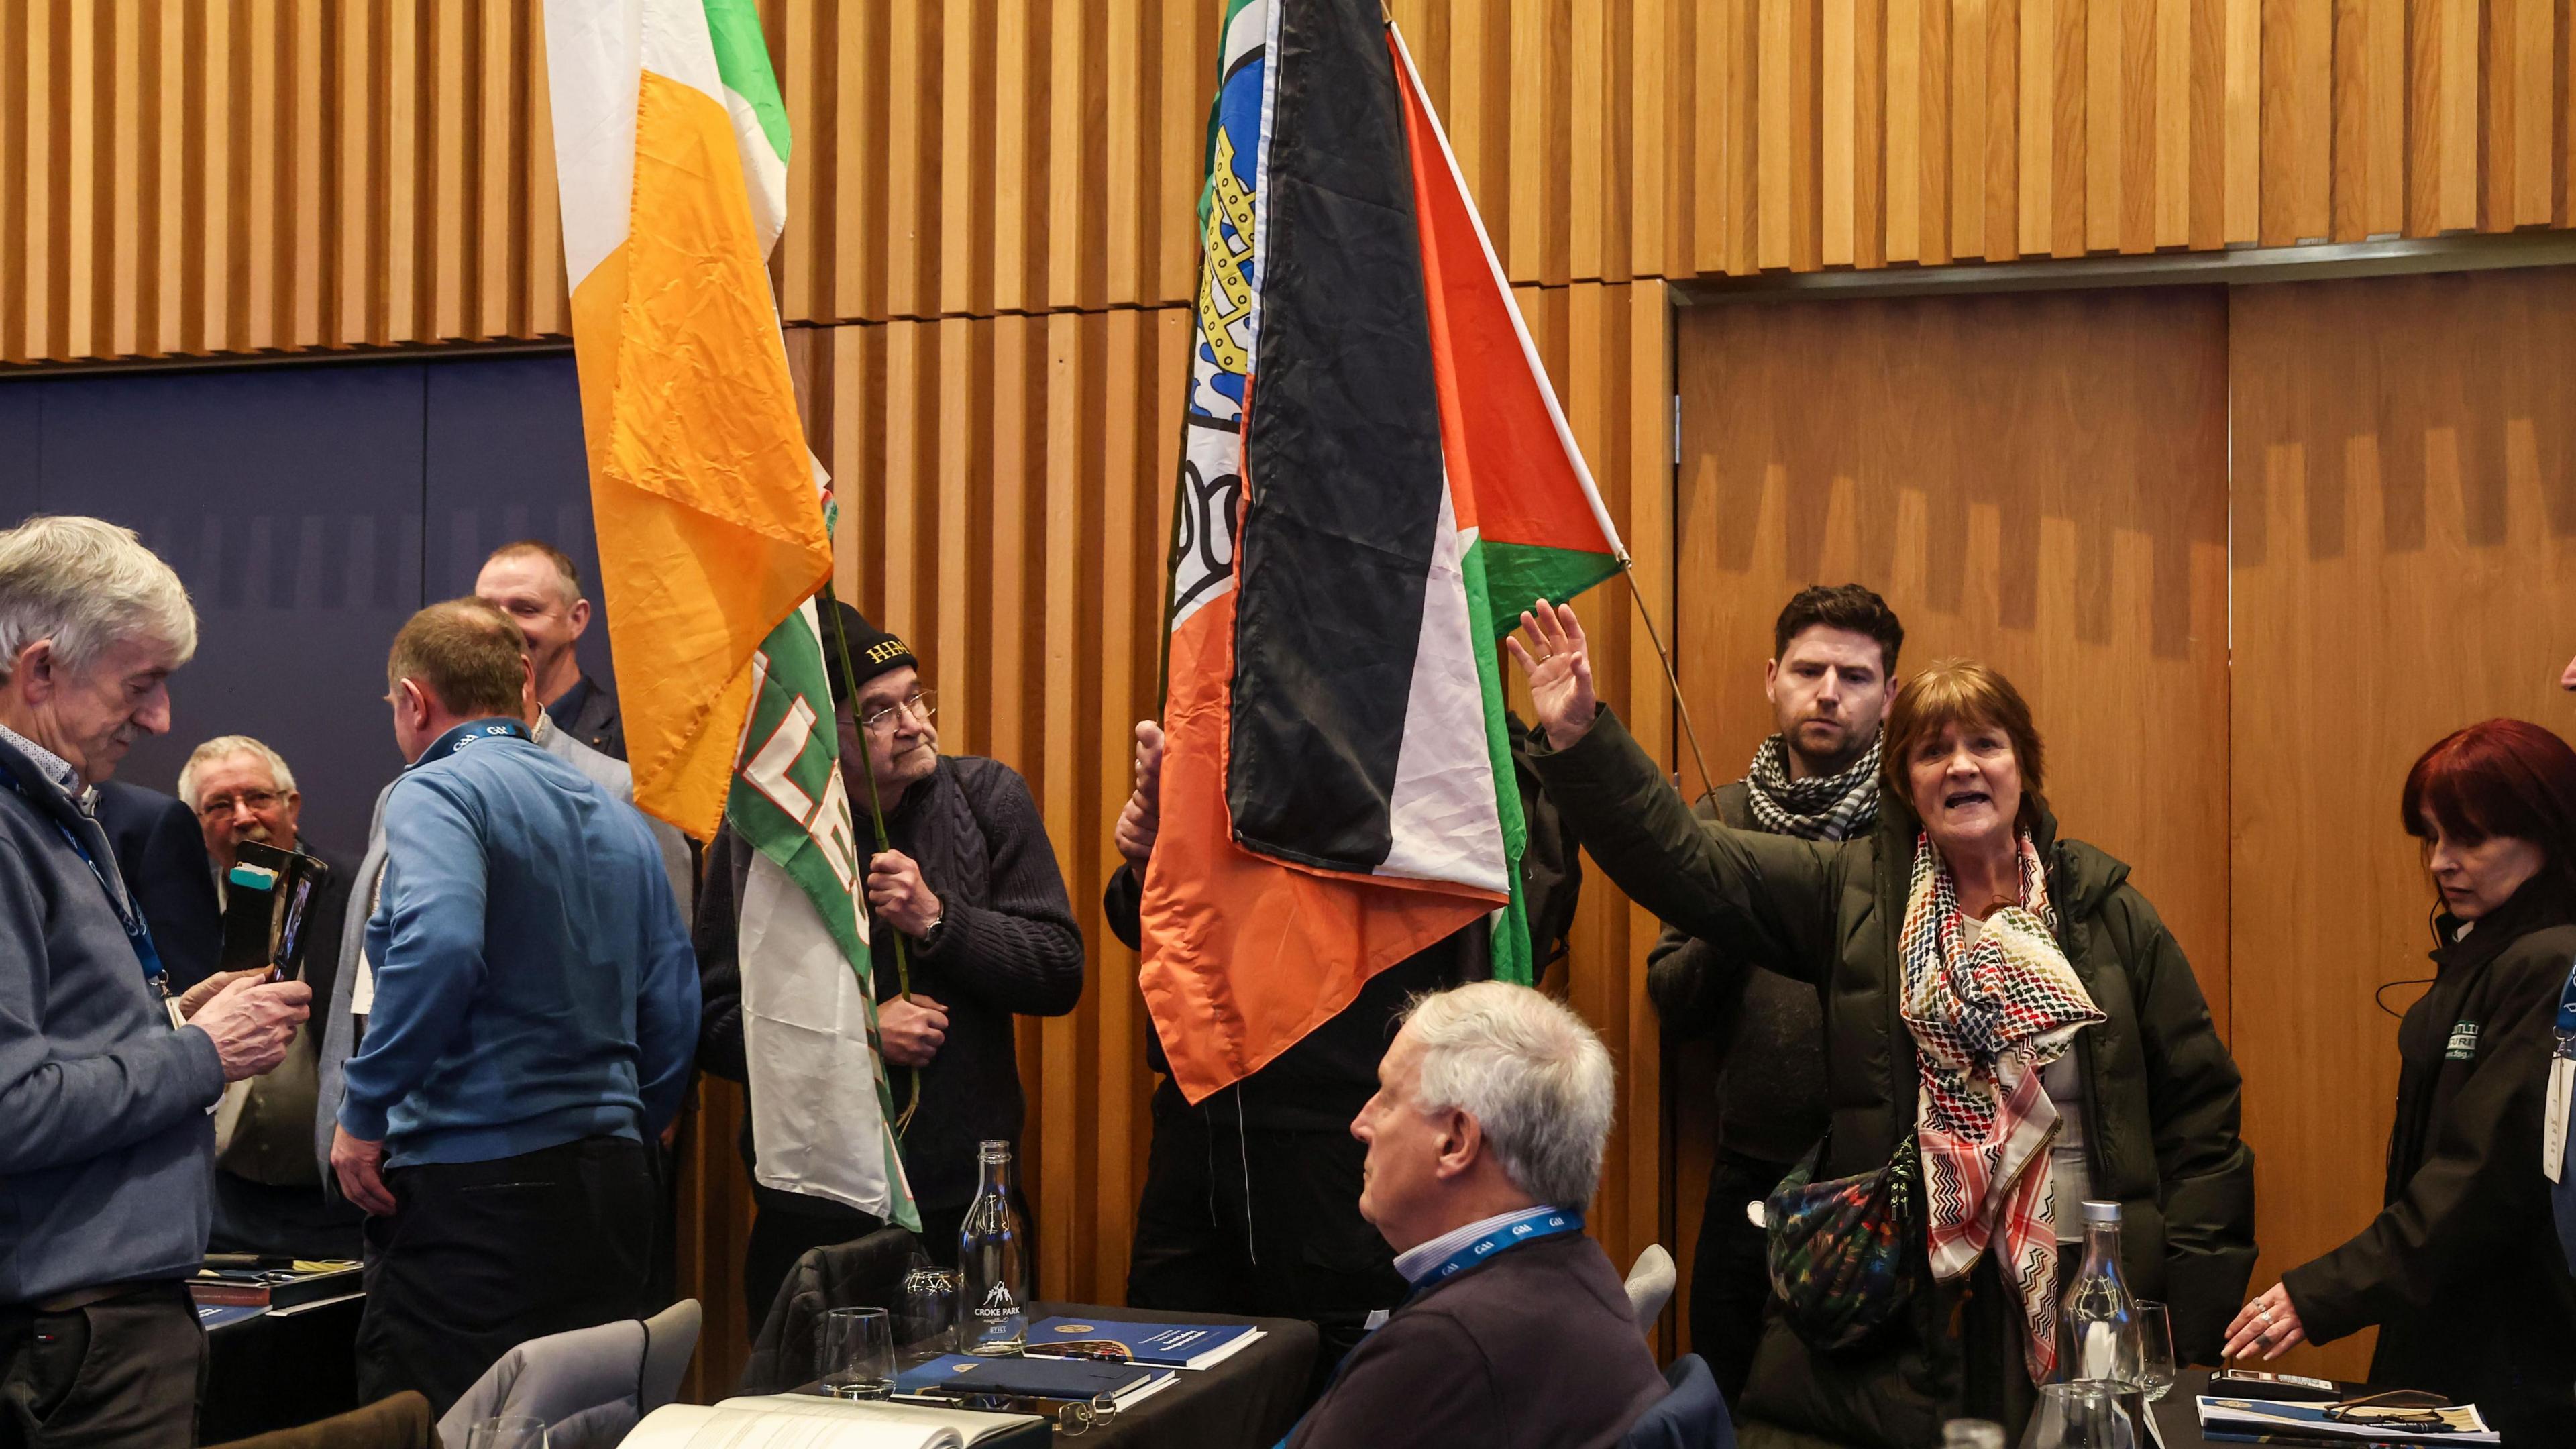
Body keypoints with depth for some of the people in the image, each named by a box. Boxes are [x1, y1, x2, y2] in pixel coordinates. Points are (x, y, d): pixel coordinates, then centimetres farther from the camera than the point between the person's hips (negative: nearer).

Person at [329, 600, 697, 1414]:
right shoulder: (617, 818, 15)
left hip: (472, 1190, -7)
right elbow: (673, 1015, 14)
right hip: (611, 1187, 8)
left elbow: (437, 946, -25)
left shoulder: (436, 794, -7)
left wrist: (363, 1111, -16)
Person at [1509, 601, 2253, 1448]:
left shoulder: (2108, 912, 4)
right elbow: (1679, 861, -5)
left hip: (2076, 1312, 0)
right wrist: (1579, 740, -16)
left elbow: (2198, 1105, 6)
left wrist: (2190, 1306, 0)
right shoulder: (1853, 891, 4)